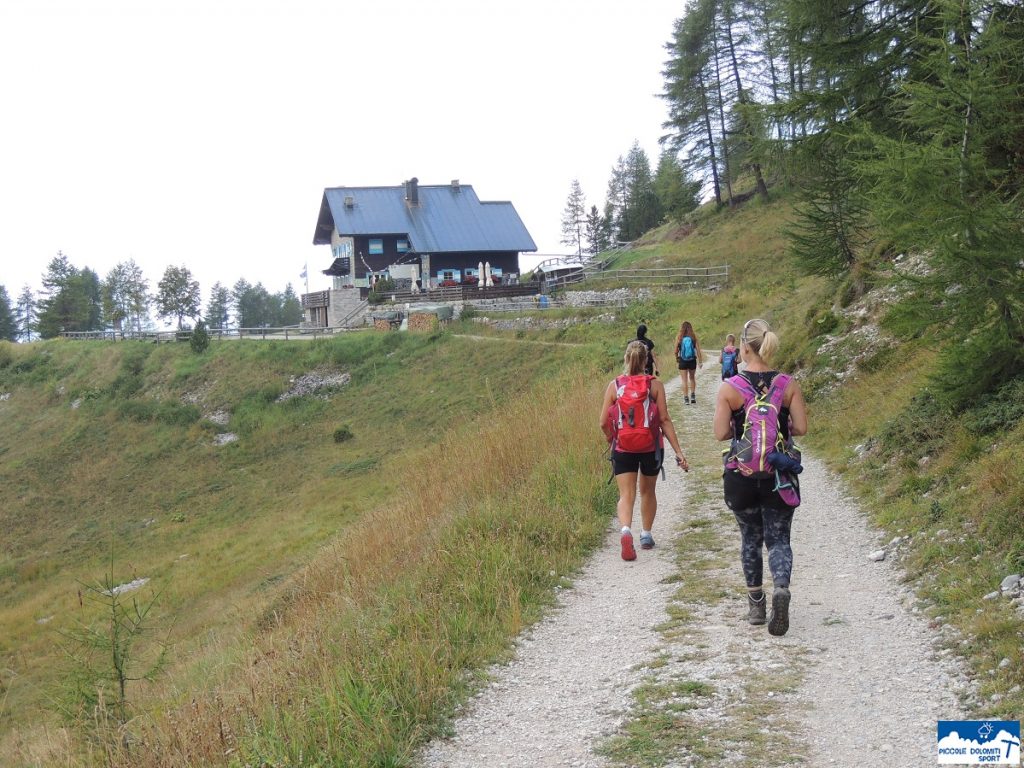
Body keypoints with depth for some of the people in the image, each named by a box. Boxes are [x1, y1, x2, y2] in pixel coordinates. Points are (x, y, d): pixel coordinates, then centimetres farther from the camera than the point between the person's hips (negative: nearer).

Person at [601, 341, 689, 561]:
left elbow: (604, 423, -2)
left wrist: (611, 439, 20)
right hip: (651, 447, 1)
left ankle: (625, 531, -27)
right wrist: (678, 452, -6)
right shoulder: (655, 384, -5)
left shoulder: (614, 385, -3)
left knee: (626, 495, 0)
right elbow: (665, 420, -8)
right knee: (647, 492, 21)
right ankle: (646, 535, 33)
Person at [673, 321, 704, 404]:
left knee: (684, 380, 5)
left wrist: (677, 358, 16)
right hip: (692, 360, 1)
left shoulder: (679, 337, -7)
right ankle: (693, 395, 15)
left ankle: (686, 398, 4)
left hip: (682, 361, -1)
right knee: (692, 378, 21)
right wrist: (700, 361, 1)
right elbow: (698, 350, -6)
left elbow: (676, 351, -3)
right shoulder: (694, 337, -5)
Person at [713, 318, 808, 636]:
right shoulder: (789, 384, -4)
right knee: (779, 539, 8)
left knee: (750, 538, 17)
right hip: (779, 473, 1)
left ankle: (756, 604, 24)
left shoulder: (729, 387, -9)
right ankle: (781, 587, -19)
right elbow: (801, 428, -5)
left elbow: (721, 433, -11)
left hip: (741, 474, 0)